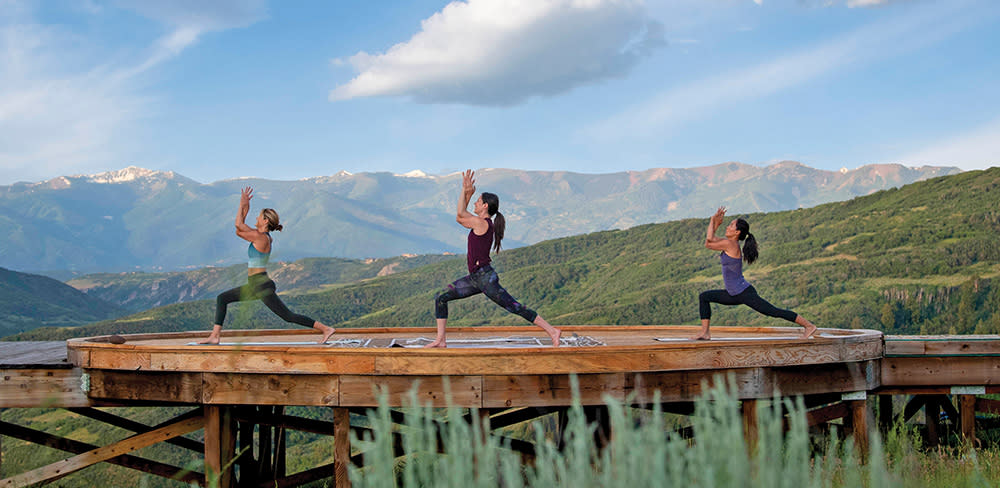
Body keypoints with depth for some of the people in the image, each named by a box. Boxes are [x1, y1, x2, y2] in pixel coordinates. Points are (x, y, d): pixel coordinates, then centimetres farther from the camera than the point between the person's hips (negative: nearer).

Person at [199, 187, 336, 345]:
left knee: (288, 316, -10)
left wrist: (242, 205, -5)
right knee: (222, 298, 13)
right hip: (255, 286, 10)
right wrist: (245, 211, 13)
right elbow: (239, 230, 19)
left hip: (262, 286, -10)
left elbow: (238, 226, -15)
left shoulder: (261, 237, -17)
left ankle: (326, 329, -7)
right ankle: (214, 336, 11)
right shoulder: (261, 235, 10)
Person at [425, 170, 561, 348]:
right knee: (441, 298, 7)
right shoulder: (484, 223, 14)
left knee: (515, 307, -7)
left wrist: (465, 191, -1)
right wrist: (468, 194, 19)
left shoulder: (482, 223, -14)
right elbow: (461, 217, 25)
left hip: (485, 278, -10)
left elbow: (460, 214, -5)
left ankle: (552, 331, -1)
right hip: (475, 278, 10)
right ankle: (440, 340, 9)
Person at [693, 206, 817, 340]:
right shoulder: (728, 242, 8)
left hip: (745, 293, -10)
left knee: (774, 311, -6)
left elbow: (708, 244, -15)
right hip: (734, 295, 10)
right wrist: (716, 224, 9)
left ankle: (809, 325, 4)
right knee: (704, 297, 9)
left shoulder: (730, 244, -19)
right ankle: (704, 332, 6)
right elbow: (710, 240, 20)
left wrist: (713, 221, -7)